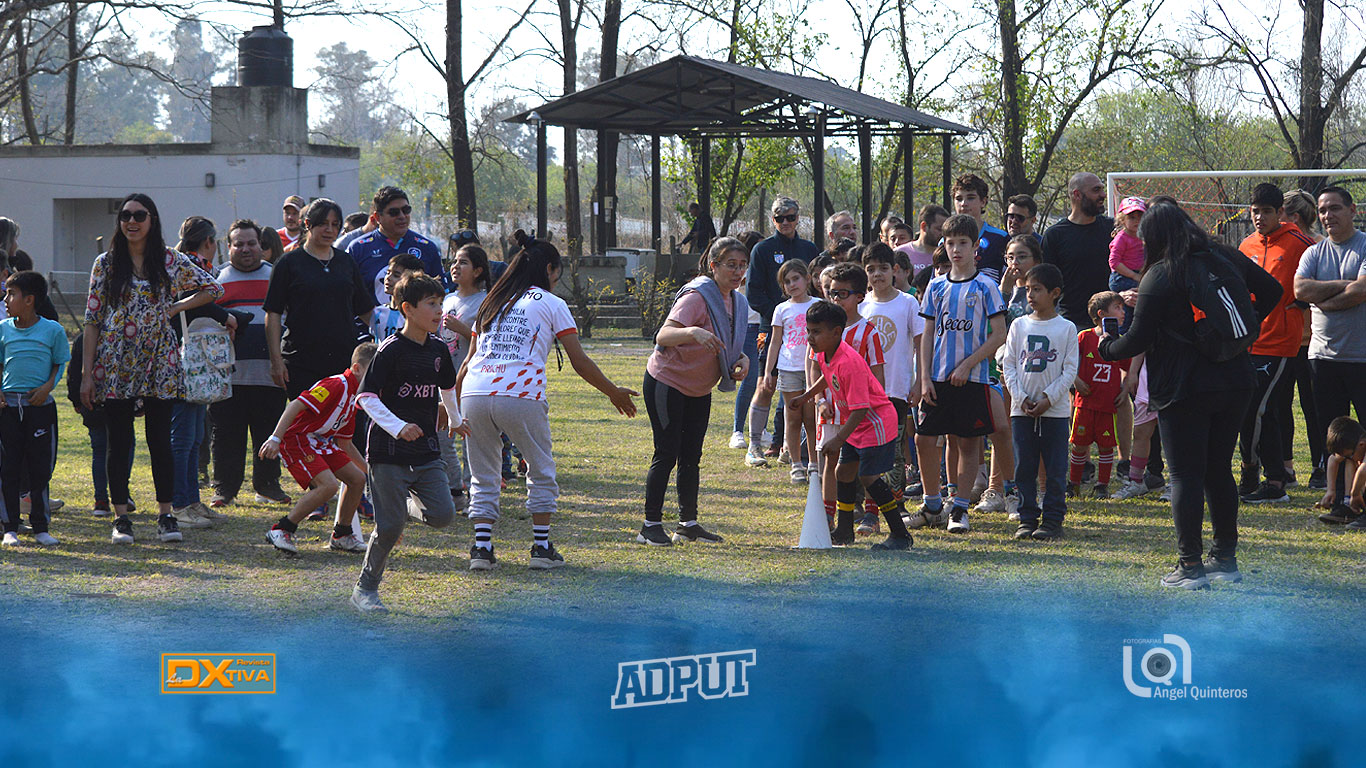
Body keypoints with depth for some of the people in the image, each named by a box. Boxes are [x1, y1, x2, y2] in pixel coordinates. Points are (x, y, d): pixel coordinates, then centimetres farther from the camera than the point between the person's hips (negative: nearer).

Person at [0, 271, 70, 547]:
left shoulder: (52, 330, -2)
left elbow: (60, 363, 7)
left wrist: (48, 387, -9)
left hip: (40, 405, -2)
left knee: (39, 468, 2)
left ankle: (40, 527, 11)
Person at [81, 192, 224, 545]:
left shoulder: (171, 261, 3)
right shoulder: (106, 263, 2)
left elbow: (213, 289, 14)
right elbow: (92, 320, 1)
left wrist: (176, 307, 1)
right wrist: (87, 374, -4)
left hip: (158, 362, 0)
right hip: (115, 364, 0)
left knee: (160, 440, 1)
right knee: (119, 442, 3)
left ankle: (166, 515, 8)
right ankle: (121, 517, 9)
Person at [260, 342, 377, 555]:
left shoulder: (354, 396, 13)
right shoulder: (337, 385, -18)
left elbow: (344, 443, 23)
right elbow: (296, 405, -26)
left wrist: (368, 469, 25)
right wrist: (275, 438, -33)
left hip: (319, 442, 10)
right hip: (296, 439, -10)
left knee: (357, 479, 9)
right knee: (329, 485, -25)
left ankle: (342, 536, 22)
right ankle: (281, 531, -15)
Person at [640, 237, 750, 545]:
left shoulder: (738, 301, 2)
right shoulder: (697, 297, -22)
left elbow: (728, 345, 16)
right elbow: (662, 337, -34)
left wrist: (742, 360, -6)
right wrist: (693, 332, -52)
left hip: (699, 390, 8)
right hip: (667, 384, -8)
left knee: (692, 456, 10)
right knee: (667, 453, -8)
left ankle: (688, 523, 17)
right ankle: (650, 526, -2)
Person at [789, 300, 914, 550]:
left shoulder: (849, 363, -30)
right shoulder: (823, 355, -1)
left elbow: (860, 408, -30)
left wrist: (839, 439, -31)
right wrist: (806, 397, 33)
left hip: (876, 423, -10)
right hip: (855, 425, 10)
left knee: (868, 477, -12)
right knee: (843, 471, 13)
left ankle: (900, 534, -5)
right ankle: (844, 531, 26)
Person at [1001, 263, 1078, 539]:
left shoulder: (1066, 328, 0)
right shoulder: (1019, 325, 8)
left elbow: (1070, 370, -2)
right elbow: (1009, 364, 6)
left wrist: (1048, 398, -12)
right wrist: (1021, 398, -6)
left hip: (1055, 410, -3)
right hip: (1022, 410, 3)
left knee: (1055, 469, -1)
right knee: (1024, 467, 4)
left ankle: (1053, 519, 6)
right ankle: (1027, 518, 11)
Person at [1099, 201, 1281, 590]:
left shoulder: (1158, 278, -11)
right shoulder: (1227, 259, 6)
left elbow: (1139, 339, -9)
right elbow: (1271, 290, 15)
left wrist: (1106, 348, 10)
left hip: (1183, 390, -6)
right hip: (1235, 380, 6)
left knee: (1186, 475, 0)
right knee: (1220, 470, 15)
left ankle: (1190, 565, -1)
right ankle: (1226, 558, 19)